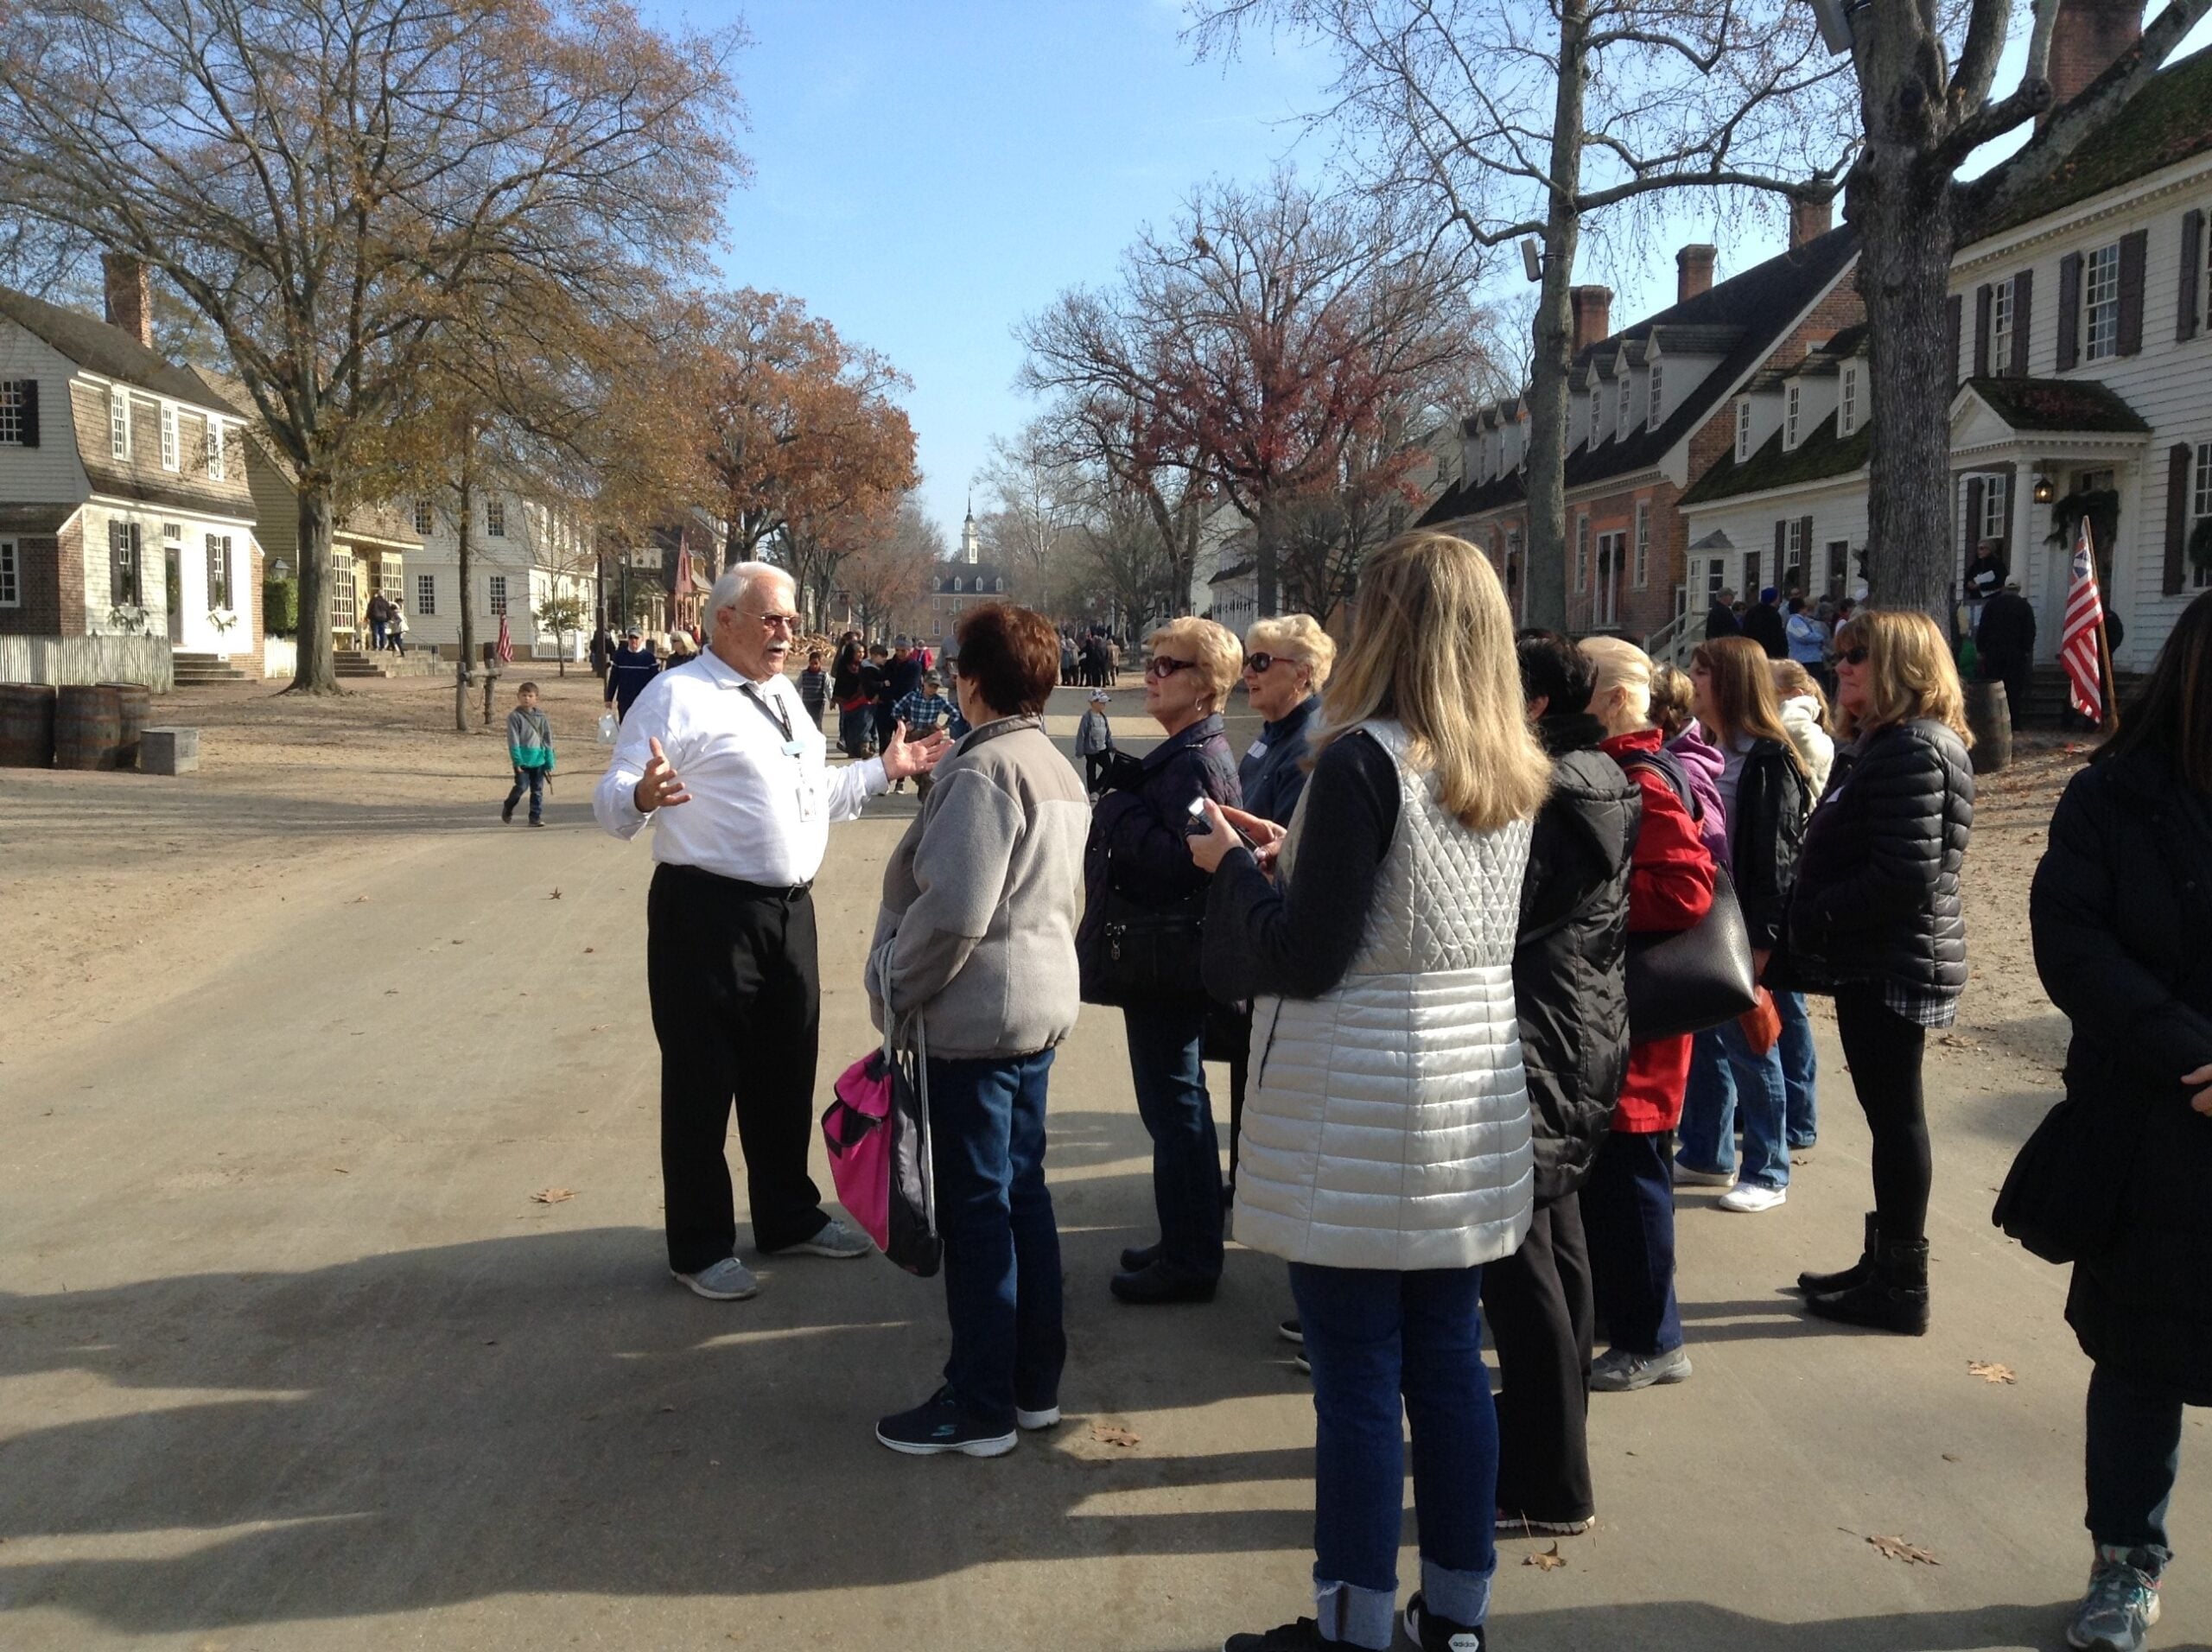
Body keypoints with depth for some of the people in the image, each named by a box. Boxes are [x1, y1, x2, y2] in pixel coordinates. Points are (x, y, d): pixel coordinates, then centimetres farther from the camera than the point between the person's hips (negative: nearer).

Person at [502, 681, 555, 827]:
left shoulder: (541, 717, 8)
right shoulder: (514, 716, -3)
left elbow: (547, 740, 11)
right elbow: (513, 741, -7)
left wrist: (549, 763, 7)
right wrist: (517, 761, -14)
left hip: (539, 760, 4)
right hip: (523, 760, -4)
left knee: (538, 790, 5)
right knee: (522, 786, -6)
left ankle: (536, 817, 12)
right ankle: (507, 809, 19)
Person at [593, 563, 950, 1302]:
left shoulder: (784, 695, 15)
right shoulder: (677, 696, -10)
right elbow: (611, 801, -16)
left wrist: (884, 769, 17)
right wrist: (643, 795, -38)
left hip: (789, 909, 8)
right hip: (707, 914, -8)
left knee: (786, 1072, 19)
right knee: (702, 1079, 3)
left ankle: (789, 1216, 37)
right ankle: (700, 1246, 18)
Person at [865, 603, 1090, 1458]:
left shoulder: (983, 769, -18)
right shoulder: (1060, 770, 12)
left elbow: (952, 909, -23)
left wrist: (893, 988, -11)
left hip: (974, 1014, -10)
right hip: (1041, 1004, 10)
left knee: (975, 1205, 0)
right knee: (1022, 1189, 15)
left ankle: (981, 1405, 10)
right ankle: (1036, 1382, 25)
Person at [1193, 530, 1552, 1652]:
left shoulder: (1364, 759, -15)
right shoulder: (1511, 769, 8)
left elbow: (1304, 955, -16)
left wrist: (1233, 866, 1)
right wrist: (1293, 856, 16)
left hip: (1363, 1102, -7)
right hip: (1472, 1091, 8)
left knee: (1357, 1377, 3)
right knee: (1449, 1360, 15)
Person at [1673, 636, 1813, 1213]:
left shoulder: (1769, 759, -14)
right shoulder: (1712, 752, 12)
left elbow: (1775, 854, -17)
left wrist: (1763, 938, -18)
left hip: (1743, 926, -8)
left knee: (1749, 1047, 2)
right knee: (1704, 1040, 15)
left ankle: (1767, 1173, 14)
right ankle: (1705, 1153, 28)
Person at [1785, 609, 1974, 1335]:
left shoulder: (1913, 750, -18)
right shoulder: (1876, 743, 14)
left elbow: (1906, 875, -25)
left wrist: (1816, 915, -16)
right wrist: (1815, 920, 6)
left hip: (1893, 966, -10)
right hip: (1871, 962, 10)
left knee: (1895, 1116, -1)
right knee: (1888, 1113, 16)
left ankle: (1901, 1287, 9)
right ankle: (1884, 1263, 27)